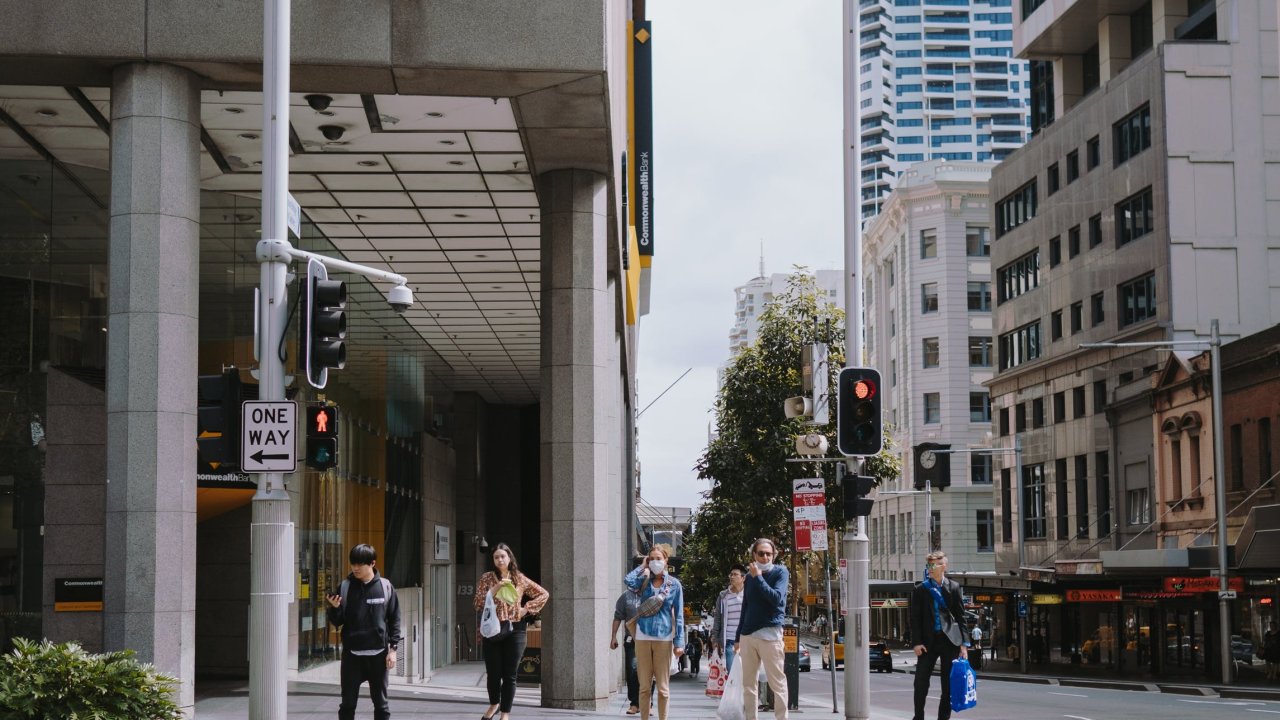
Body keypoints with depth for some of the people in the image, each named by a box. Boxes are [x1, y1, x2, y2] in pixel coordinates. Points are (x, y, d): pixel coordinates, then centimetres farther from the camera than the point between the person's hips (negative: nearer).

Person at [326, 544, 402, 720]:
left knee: (381, 702, 8)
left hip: (378, 653, 0)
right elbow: (336, 622, 5)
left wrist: (393, 648, -2)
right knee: (348, 702, 2)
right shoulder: (345, 587, 1)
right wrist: (335, 608, -16)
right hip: (351, 654, 0)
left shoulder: (385, 586, 0)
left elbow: (394, 619, 4)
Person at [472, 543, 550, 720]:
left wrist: (526, 609, 3)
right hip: (492, 631, 0)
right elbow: (478, 604, -3)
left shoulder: (520, 579, 7)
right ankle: (494, 704, 28)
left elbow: (543, 594, 13)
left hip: (514, 631, 0)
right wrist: (495, 589, -15)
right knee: (493, 673, 1)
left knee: (509, 674, 0)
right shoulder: (487, 578, 5)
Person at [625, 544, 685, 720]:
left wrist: (679, 642, -1)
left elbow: (678, 615, 4)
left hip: (664, 638, -1)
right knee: (645, 686, 3)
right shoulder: (644, 581, 7)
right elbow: (629, 581, -17)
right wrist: (643, 568, 1)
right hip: (643, 637, 1)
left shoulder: (674, 584, 3)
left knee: (663, 687, 3)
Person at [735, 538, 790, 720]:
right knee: (748, 683, 6)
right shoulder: (749, 576, 15)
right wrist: (738, 637, 18)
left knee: (777, 681, -5)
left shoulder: (780, 572, -1)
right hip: (748, 635, 6)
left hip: (769, 633, -6)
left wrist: (758, 577, -14)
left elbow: (777, 599, -16)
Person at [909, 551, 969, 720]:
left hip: (950, 640, 0)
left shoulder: (954, 588, 5)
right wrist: (917, 642, -7)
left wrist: (964, 643, -2)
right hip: (928, 640, 0)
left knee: (948, 683, 5)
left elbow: (961, 617, 4)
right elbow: (915, 618, 3)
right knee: (921, 681, -3)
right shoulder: (920, 590, 4)